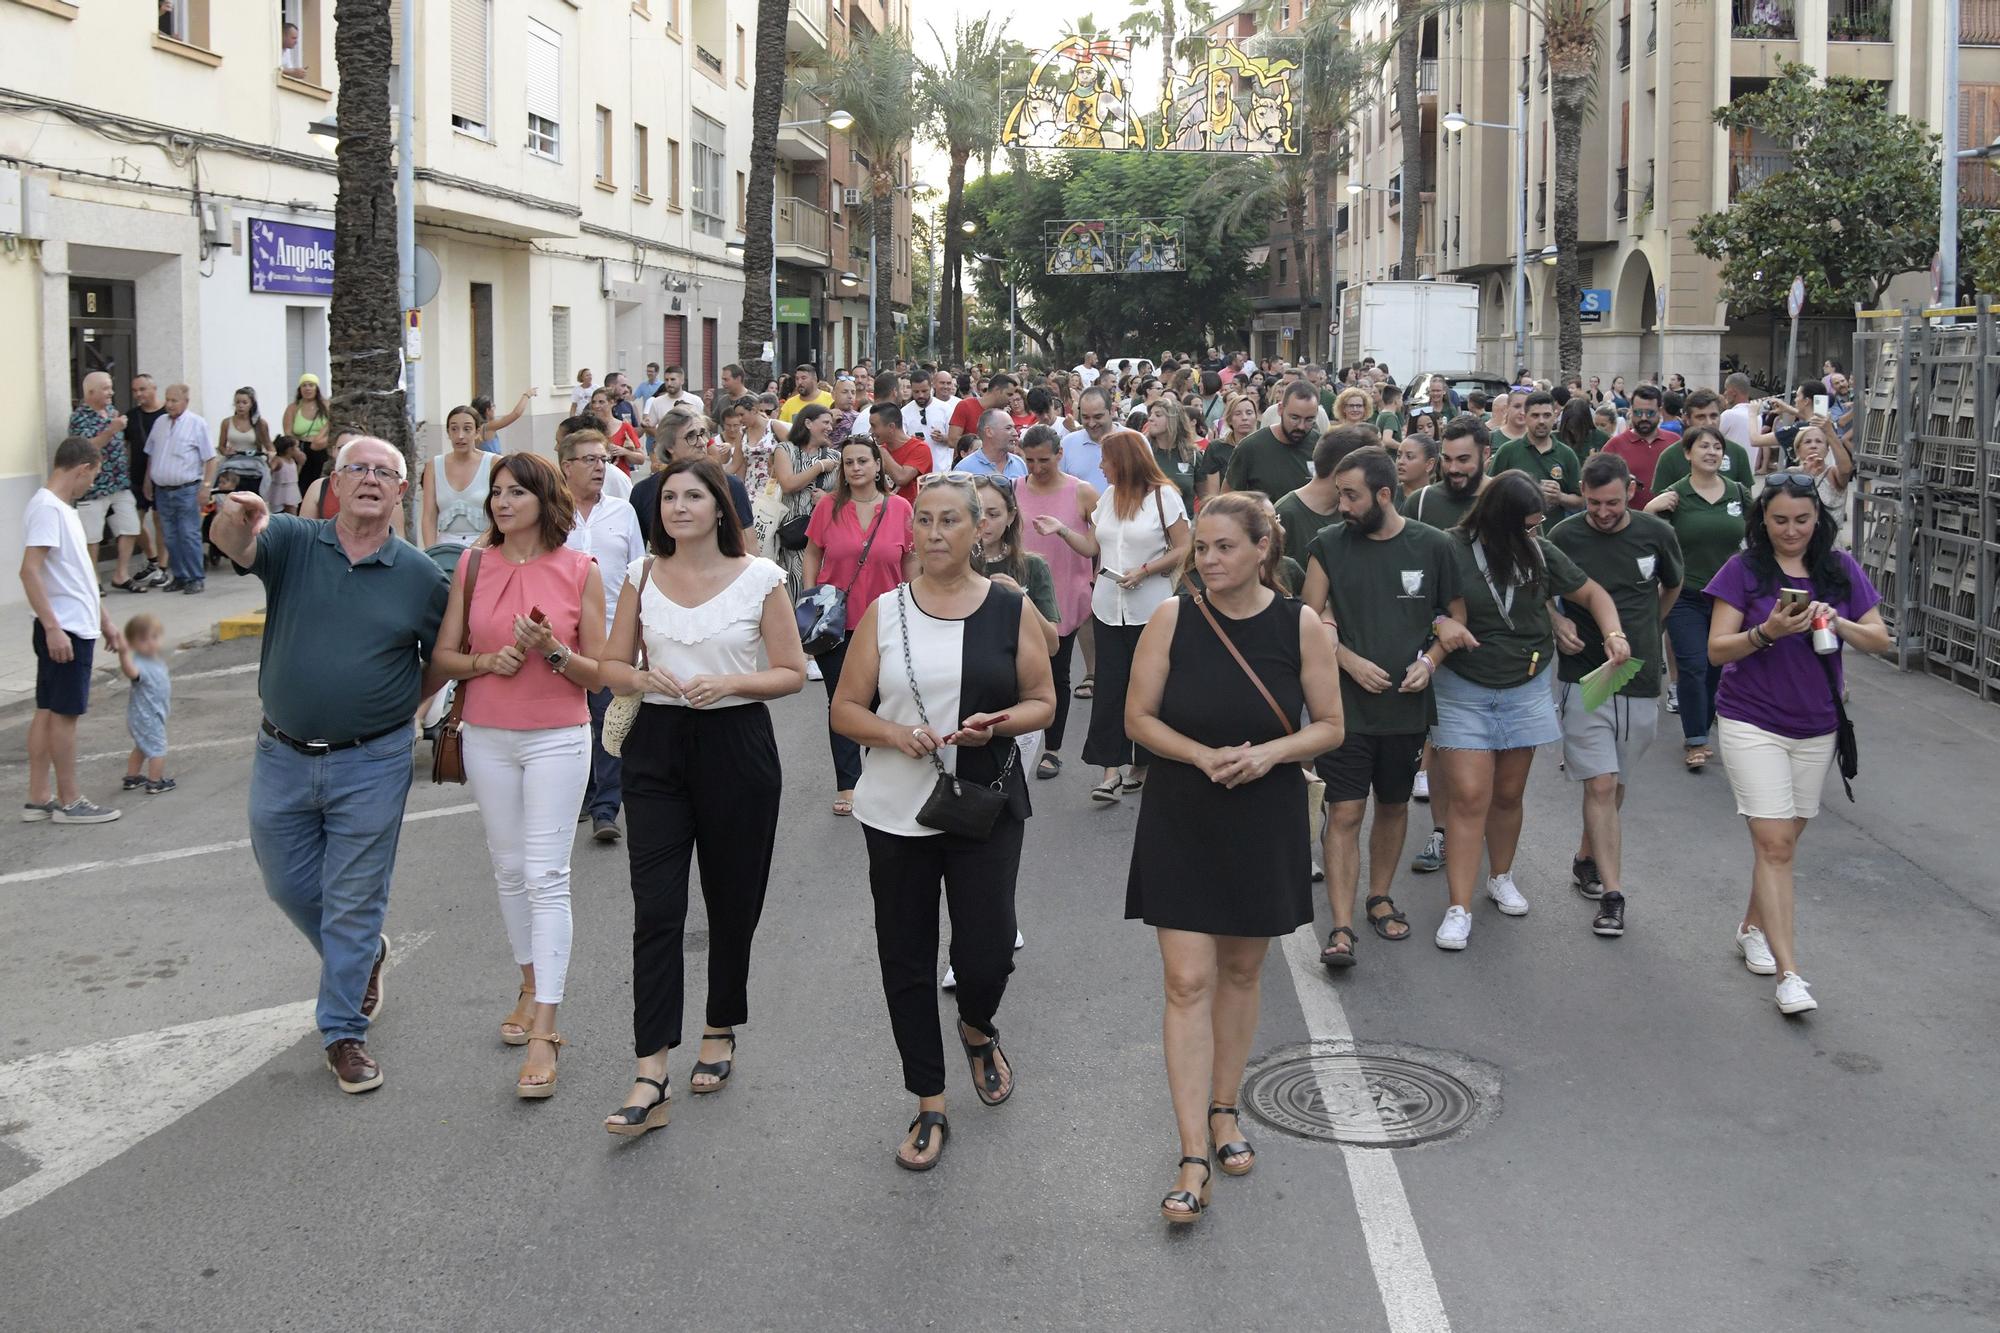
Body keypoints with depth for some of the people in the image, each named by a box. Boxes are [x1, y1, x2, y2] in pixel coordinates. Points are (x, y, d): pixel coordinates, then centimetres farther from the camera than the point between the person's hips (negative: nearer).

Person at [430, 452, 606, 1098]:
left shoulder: (580, 571, -4)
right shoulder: (473, 565, 2)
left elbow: (597, 673, -1)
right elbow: (442, 658, 5)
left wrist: (553, 651, -20)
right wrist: (486, 661, -14)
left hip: (558, 739, -3)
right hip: (487, 736, 3)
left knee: (545, 876, -7)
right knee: (509, 868, 13)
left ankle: (544, 1031, -7)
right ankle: (531, 986, 31)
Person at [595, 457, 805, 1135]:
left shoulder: (759, 577, -3)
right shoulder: (643, 573, 5)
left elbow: (791, 672, -1)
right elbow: (612, 663, 11)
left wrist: (730, 683, -17)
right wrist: (641, 678, -11)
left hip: (737, 744, -1)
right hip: (658, 748, 1)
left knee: (732, 902, 11)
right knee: (655, 909, -7)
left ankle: (720, 1032, 34)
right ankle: (650, 1080, -8)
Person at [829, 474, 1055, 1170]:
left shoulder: (1011, 609, 0)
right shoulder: (884, 612, 2)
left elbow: (1042, 702, 4)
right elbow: (845, 710, 3)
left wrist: (997, 723, -16)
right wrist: (896, 733, -16)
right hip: (896, 810, 1)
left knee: (986, 955, -4)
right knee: (906, 958, 6)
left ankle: (977, 1029, 34)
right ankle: (930, 1109, 21)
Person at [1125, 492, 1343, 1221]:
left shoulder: (1299, 626, -6)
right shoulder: (1172, 618, -7)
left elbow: (1329, 726, 0)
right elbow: (1139, 717, -3)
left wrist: (1270, 753, -18)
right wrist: (1203, 755, -19)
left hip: (1265, 824, 2)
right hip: (1182, 824, -1)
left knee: (1241, 972, 16)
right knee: (1188, 982, -5)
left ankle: (1223, 1108, 37)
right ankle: (1194, 1159, -3)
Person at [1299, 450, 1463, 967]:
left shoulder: (1432, 546, -2)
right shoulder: (1327, 546, -3)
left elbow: (1457, 614, 9)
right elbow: (1311, 620, 1)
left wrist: (1429, 661, -7)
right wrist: (1350, 662, -13)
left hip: (1406, 704, 2)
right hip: (1345, 705, -2)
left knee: (1394, 805, 16)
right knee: (1344, 812, -7)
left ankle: (1380, 896, 35)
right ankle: (1342, 927, -6)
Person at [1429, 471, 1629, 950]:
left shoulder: (1539, 552, -2)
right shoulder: (1452, 551, -14)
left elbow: (1592, 593, 8)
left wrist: (1614, 633, -10)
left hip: (1525, 691, 4)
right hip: (1463, 691, -4)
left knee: (1508, 795, 14)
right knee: (1470, 798, -8)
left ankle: (1501, 877, 37)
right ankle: (1459, 908, -4)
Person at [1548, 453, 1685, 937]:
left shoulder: (1656, 533, -2)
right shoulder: (1564, 537, -7)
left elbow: (1673, 587, 18)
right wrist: (1559, 625, -10)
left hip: (1640, 680, 2)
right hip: (1583, 677, -2)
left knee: (1615, 785, 14)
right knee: (1600, 785, -10)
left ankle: (1586, 861, 36)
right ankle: (1612, 893, -6)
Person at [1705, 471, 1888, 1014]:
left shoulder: (1840, 570, 2)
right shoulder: (1744, 569, -7)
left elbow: (1880, 640, 3)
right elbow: (1716, 649, -9)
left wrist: (1840, 624, -17)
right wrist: (1767, 632, -26)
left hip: (1817, 726, 4)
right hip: (1752, 723, -4)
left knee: (1783, 838, 14)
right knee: (1774, 843, -10)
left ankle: (1753, 928, 36)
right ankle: (1789, 973, -11)